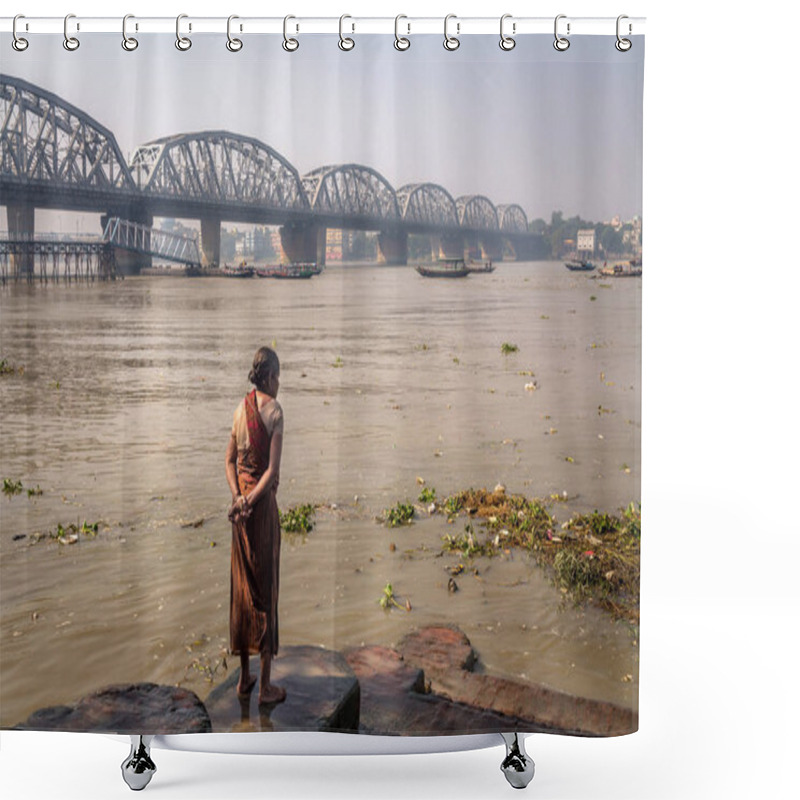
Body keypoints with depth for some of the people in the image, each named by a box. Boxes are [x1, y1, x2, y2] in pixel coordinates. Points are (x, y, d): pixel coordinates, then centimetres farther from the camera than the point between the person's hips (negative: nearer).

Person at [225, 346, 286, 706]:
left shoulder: (241, 407, 8)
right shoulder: (274, 410, -12)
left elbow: (229, 460, 6)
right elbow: (273, 469, -18)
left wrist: (237, 497, -4)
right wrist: (250, 500, -11)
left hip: (242, 499, 6)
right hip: (263, 503, -6)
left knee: (242, 586, 14)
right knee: (265, 590, 2)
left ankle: (244, 677, 25)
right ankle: (265, 686, 10)